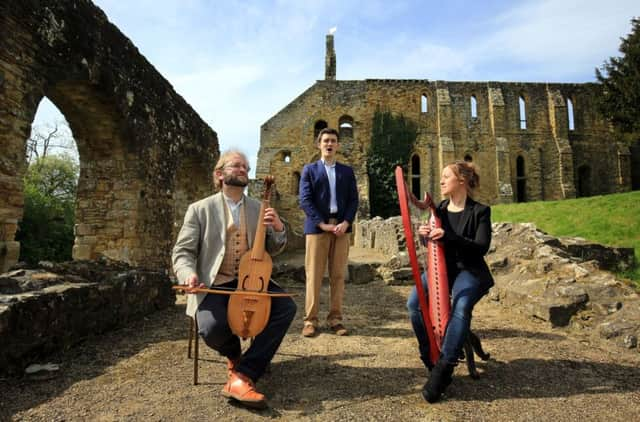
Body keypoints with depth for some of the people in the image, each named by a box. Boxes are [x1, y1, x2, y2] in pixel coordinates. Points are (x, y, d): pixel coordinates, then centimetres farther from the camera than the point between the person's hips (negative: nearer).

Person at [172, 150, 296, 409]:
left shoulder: (259, 209, 10)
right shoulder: (200, 209, 1)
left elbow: (272, 251, 13)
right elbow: (182, 251, 0)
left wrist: (279, 229, -10)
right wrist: (189, 274, -23)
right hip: (214, 285, -3)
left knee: (286, 307, -22)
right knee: (212, 327, -30)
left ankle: (242, 376, -17)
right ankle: (234, 354, 10)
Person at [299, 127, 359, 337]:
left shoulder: (347, 171, 15)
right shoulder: (309, 169, 8)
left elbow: (353, 199, 8)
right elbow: (305, 200, -2)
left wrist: (346, 222, -8)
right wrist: (322, 224, -12)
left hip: (341, 227, 2)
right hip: (316, 227, -2)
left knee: (338, 275, 4)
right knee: (314, 275, -2)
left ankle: (335, 319, 12)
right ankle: (310, 320, 4)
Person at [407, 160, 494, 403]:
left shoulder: (480, 211, -4)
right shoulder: (439, 209, 10)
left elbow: (481, 247, -14)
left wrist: (448, 236, -26)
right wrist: (426, 235, -8)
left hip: (468, 270, -4)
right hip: (440, 267, 4)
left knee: (461, 308, -36)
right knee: (414, 303, -24)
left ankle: (443, 368, -26)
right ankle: (431, 360, -5)